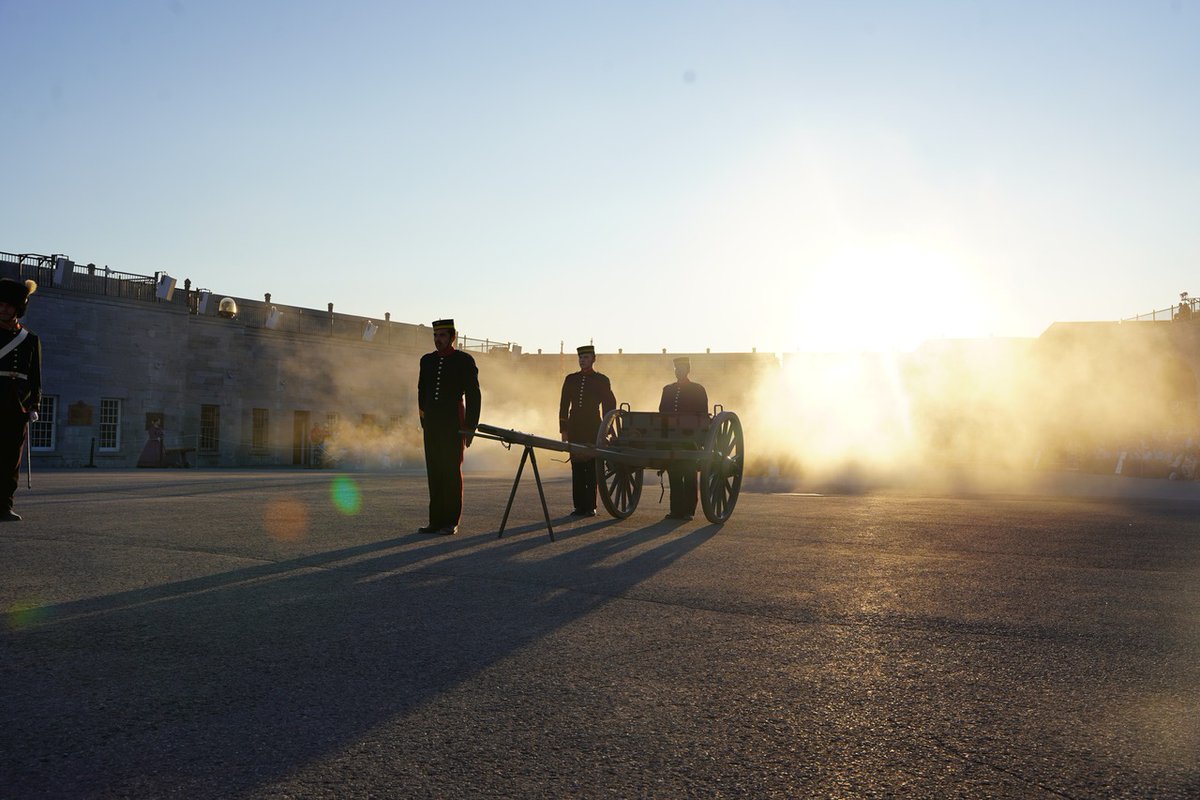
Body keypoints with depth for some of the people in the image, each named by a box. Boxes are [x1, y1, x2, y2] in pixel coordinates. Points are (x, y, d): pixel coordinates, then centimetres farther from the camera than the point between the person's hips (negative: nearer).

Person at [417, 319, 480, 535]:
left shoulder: (464, 361, -3)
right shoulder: (427, 360, 12)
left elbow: (473, 395, -4)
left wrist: (470, 428, -8)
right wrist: (424, 421, 15)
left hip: (454, 425, -5)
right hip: (432, 426, 5)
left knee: (452, 472, -1)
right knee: (434, 472, 6)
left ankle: (451, 523, 5)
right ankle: (436, 521, 12)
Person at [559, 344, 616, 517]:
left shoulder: (601, 380, 3)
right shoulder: (570, 379, 12)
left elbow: (609, 405, 4)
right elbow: (564, 405, 12)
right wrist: (563, 429, 6)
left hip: (593, 430, -3)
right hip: (575, 430, 3)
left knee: (591, 467, -3)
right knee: (577, 467, 4)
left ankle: (590, 507, 2)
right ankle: (579, 506, 9)